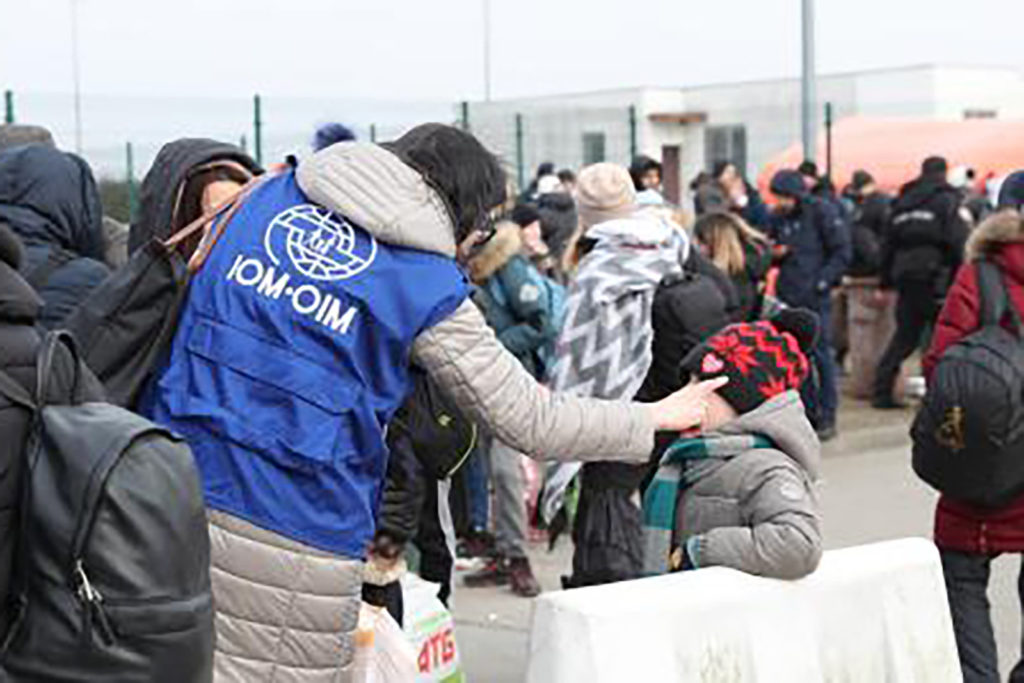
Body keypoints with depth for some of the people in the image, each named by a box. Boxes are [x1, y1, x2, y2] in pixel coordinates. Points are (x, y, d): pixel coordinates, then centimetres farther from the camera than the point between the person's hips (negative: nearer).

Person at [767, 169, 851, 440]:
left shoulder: (822, 212, -5)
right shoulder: (779, 218, 10)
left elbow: (842, 252, -5)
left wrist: (823, 280, -13)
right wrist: (775, 253, -2)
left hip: (816, 297, -5)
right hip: (789, 297, 5)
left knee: (821, 354, -2)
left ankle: (827, 417, 4)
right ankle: (810, 412, 16)